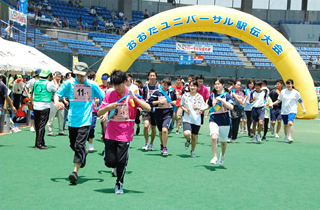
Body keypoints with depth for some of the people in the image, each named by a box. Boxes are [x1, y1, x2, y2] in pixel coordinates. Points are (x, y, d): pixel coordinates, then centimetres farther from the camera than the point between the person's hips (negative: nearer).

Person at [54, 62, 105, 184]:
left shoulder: (92, 85, 2)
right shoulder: (69, 83, 2)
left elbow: (103, 99, 10)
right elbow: (57, 94, 3)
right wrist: (57, 102, -20)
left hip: (85, 121, -3)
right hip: (72, 120, 3)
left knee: (79, 145, -14)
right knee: (73, 145, 14)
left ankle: (75, 171, -12)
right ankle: (84, 153, 45)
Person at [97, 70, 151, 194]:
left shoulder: (131, 95, -2)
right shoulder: (109, 96, 2)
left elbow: (148, 108, -11)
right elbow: (99, 113, 3)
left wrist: (134, 98, -22)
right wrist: (108, 107, -17)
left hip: (125, 135, -1)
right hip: (111, 134, 2)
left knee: (121, 162, -4)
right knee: (110, 162, -3)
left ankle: (119, 184, 18)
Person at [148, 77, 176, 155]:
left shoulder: (172, 92, 4)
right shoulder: (156, 92, -2)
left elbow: (175, 101, 20)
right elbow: (150, 102, -4)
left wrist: (173, 102, -1)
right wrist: (159, 102, -15)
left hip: (168, 113, -1)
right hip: (159, 113, 1)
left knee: (164, 130, -21)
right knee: (160, 131, 14)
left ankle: (164, 147, -8)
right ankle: (162, 145, 39)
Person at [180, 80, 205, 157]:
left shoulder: (200, 97, -2)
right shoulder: (185, 95, 0)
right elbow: (181, 105, 13)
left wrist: (198, 108, -19)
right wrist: (185, 109, -8)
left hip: (197, 120, 1)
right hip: (187, 119, 0)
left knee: (194, 136, 6)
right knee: (186, 134, -23)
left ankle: (192, 151, 31)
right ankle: (188, 140, 15)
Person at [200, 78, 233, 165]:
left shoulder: (227, 95, -2)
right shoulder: (212, 95, 8)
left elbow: (231, 107, -16)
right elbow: (208, 105, 26)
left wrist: (221, 100, -20)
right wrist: (202, 109, 7)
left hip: (224, 121, -1)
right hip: (214, 120, 1)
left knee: (223, 141, 12)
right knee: (214, 137, -23)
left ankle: (222, 155, 40)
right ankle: (214, 157, -12)